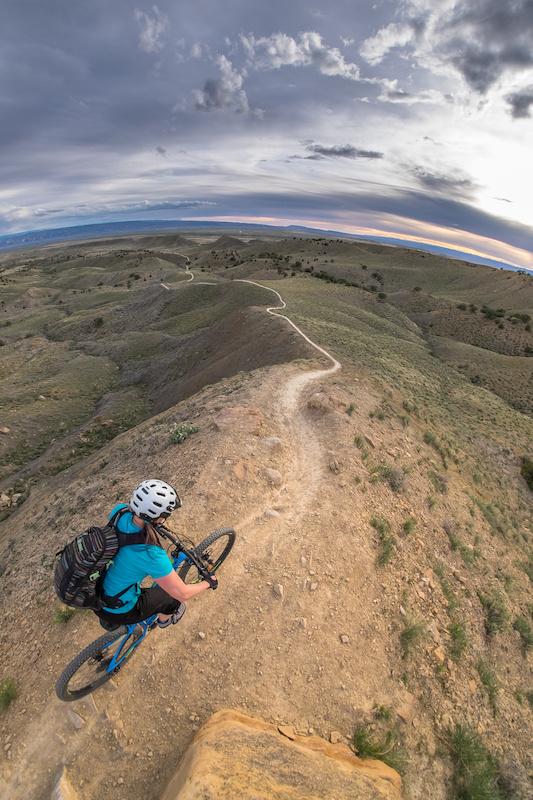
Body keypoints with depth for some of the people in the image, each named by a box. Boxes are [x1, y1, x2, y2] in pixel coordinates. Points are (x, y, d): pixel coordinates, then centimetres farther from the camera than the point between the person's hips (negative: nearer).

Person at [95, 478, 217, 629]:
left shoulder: (119, 511, -21)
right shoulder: (150, 554, -37)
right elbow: (183, 594, -26)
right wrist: (209, 583, -7)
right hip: (118, 612, -5)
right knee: (174, 596, 13)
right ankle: (164, 619, 47)